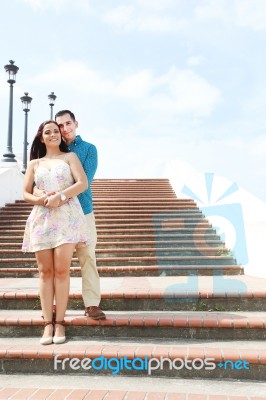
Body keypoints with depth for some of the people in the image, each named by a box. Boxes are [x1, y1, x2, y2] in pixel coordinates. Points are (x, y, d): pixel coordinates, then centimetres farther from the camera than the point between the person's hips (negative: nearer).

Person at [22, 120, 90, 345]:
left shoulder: (70, 157, 10)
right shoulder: (34, 163, 17)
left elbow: (83, 183, -3)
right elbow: (25, 193, 13)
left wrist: (60, 197, -14)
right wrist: (41, 200, -8)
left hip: (67, 216, -2)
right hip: (42, 218, 3)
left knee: (61, 270, -7)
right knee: (45, 272, 0)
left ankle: (60, 322, 0)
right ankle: (48, 323, 5)